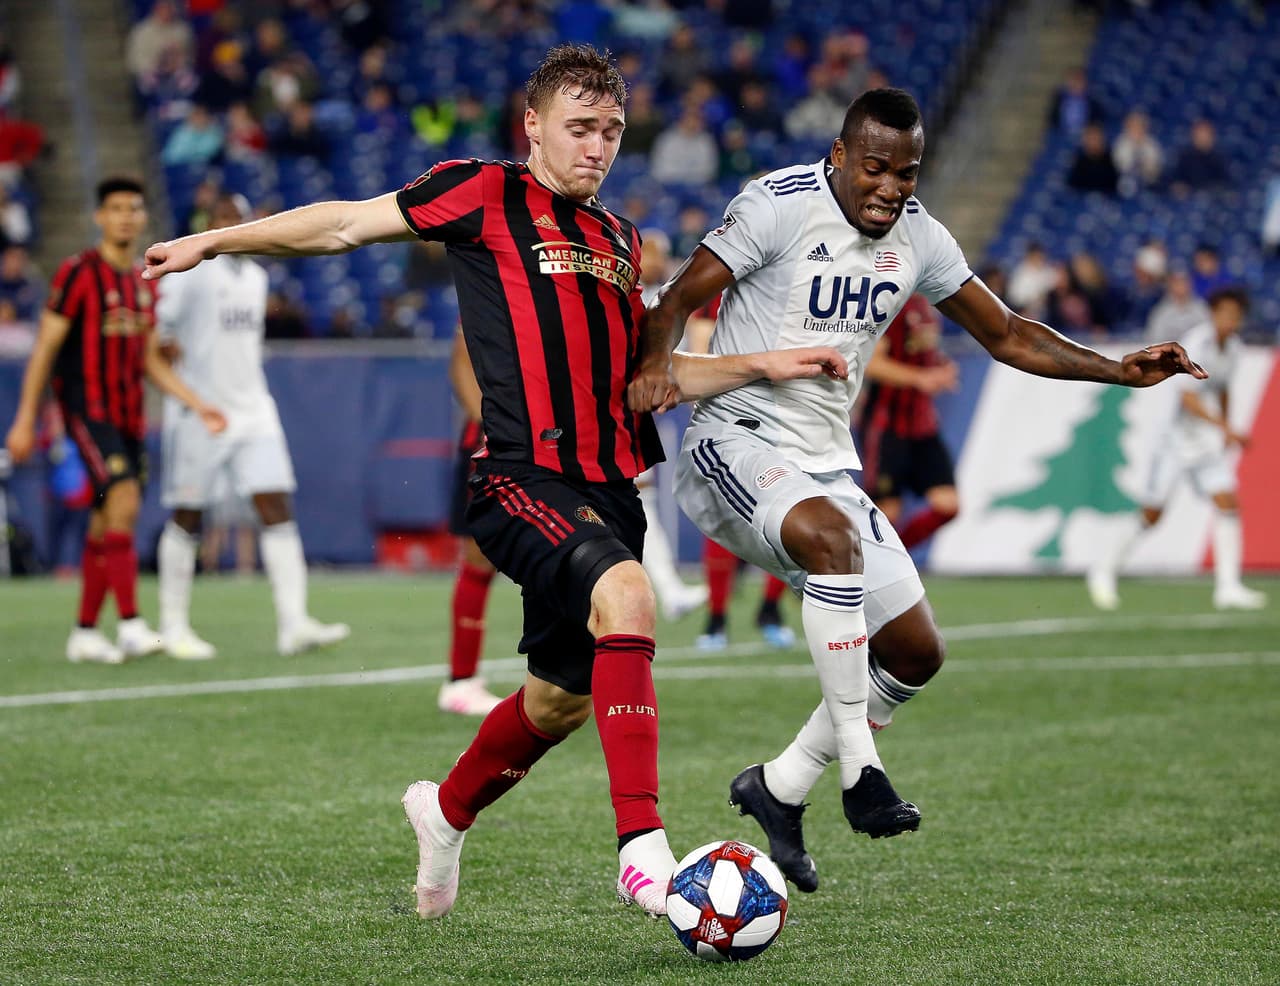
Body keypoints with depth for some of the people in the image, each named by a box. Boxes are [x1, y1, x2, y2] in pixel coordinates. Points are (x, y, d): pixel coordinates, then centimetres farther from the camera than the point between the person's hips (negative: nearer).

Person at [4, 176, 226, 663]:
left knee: (106, 523, 8)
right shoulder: (78, 272, -7)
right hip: (86, 407, -7)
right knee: (123, 500, -22)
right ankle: (129, 623, -25)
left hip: (129, 414, 7)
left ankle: (85, 632, 15)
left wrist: (198, 405, 8)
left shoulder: (143, 284, 13)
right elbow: (45, 348, -6)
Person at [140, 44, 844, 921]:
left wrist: (764, 367, 15)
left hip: (609, 488, 8)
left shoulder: (621, 242, 20)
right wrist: (211, 243, 5)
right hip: (525, 478, -8)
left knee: (565, 696, 13)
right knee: (626, 597, -32)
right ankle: (643, 850, -36)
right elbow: (345, 224, 5)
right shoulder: (487, 195, 1)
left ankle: (446, 812, 43)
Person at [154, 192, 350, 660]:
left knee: (276, 507, -5)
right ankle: (173, 626, 13)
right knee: (186, 518, 2)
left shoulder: (255, 276, 14)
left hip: (252, 409, 6)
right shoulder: (193, 270, -7)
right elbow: (159, 331, -9)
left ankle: (293, 624, -10)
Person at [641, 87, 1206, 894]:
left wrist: (1122, 370, 4)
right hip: (738, 441, -7)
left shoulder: (918, 237, 6)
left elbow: (1006, 335, 14)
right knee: (831, 534, -39)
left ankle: (779, 788, 19)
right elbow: (678, 301, -12)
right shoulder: (780, 206, -13)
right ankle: (860, 769, -32)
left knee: (917, 653, 2)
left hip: (826, 463, 7)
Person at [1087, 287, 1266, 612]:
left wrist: (1226, 432, 24)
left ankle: (1228, 588, -10)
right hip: (1177, 436, -6)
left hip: (1210, 440, 6)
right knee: (1151, 515, -1)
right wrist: (1225, 427, -34)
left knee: (1227, 504, -9)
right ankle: (1104, 570, 18)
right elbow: (1188, 398, -27)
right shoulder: (1196, 344, -19)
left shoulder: (1233, 347, 6)